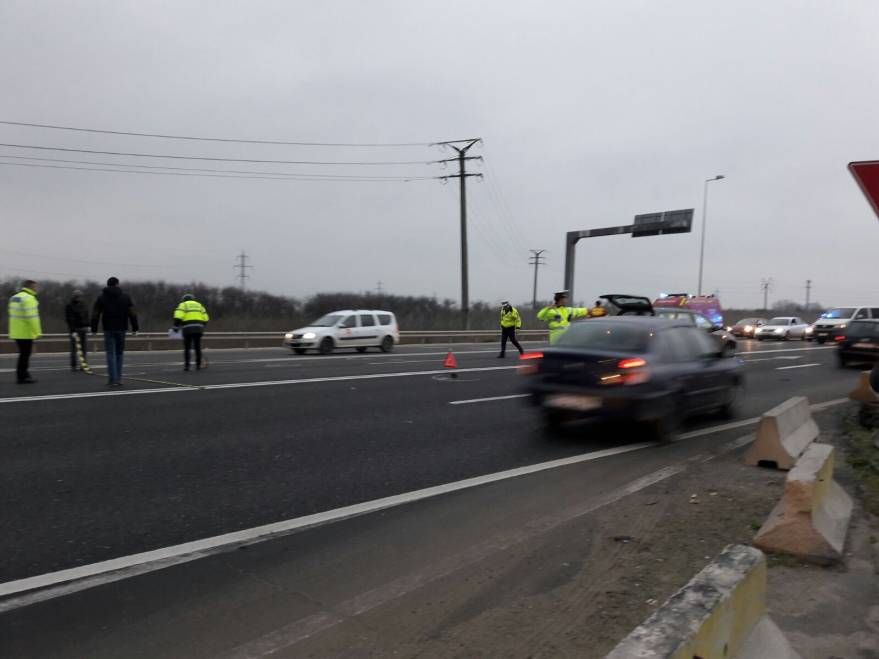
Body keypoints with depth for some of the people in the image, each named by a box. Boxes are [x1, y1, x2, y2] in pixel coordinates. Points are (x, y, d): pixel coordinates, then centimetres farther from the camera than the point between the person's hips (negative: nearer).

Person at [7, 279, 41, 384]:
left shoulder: (14, 298, 15)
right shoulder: (29, 298, -15)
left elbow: (15, 315, 17)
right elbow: (31, 317, -21)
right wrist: (37, 332, -16)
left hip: (16, 332, 9)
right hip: (26, 333, -9)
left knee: (24, 354, 17)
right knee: (25, 355, -1)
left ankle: (24, 375, 24)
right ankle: (22, 377, 5)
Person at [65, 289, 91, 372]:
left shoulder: (83, 304, 12)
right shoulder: (69, 306, -6)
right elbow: (69, 319, -12)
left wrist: (88, 325, 12)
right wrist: (72, 331, -18)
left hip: (84, 328, 6)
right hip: (75, 329, -6)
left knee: (84, 348, 6)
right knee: (74, 348, -4)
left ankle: (83, 364, 12)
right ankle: (74, 365, 1)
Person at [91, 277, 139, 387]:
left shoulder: (101, 297, 4)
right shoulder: (125, 297, 3)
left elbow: (95, 315, 1)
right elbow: (132, 314, -2)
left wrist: (94, 329, 5)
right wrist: (135, 327, 1)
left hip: (108, 329, -1)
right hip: (121, 329, 1)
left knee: (111, 354, -1)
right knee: (119, 353, 11)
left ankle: (113, 379, -8)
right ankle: (118, 378, 12)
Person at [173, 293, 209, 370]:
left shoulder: (183, 305, 10)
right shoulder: (199, 305, 23)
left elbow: (178, 317, -8)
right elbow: (205, 318, 13)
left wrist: (176, 326, -1)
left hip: (188, 329, -3)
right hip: (198, 328, 3)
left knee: (187, 348, 3)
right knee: (197, 347, 11)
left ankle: (186, 366, -2)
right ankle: (198, 365, 10)